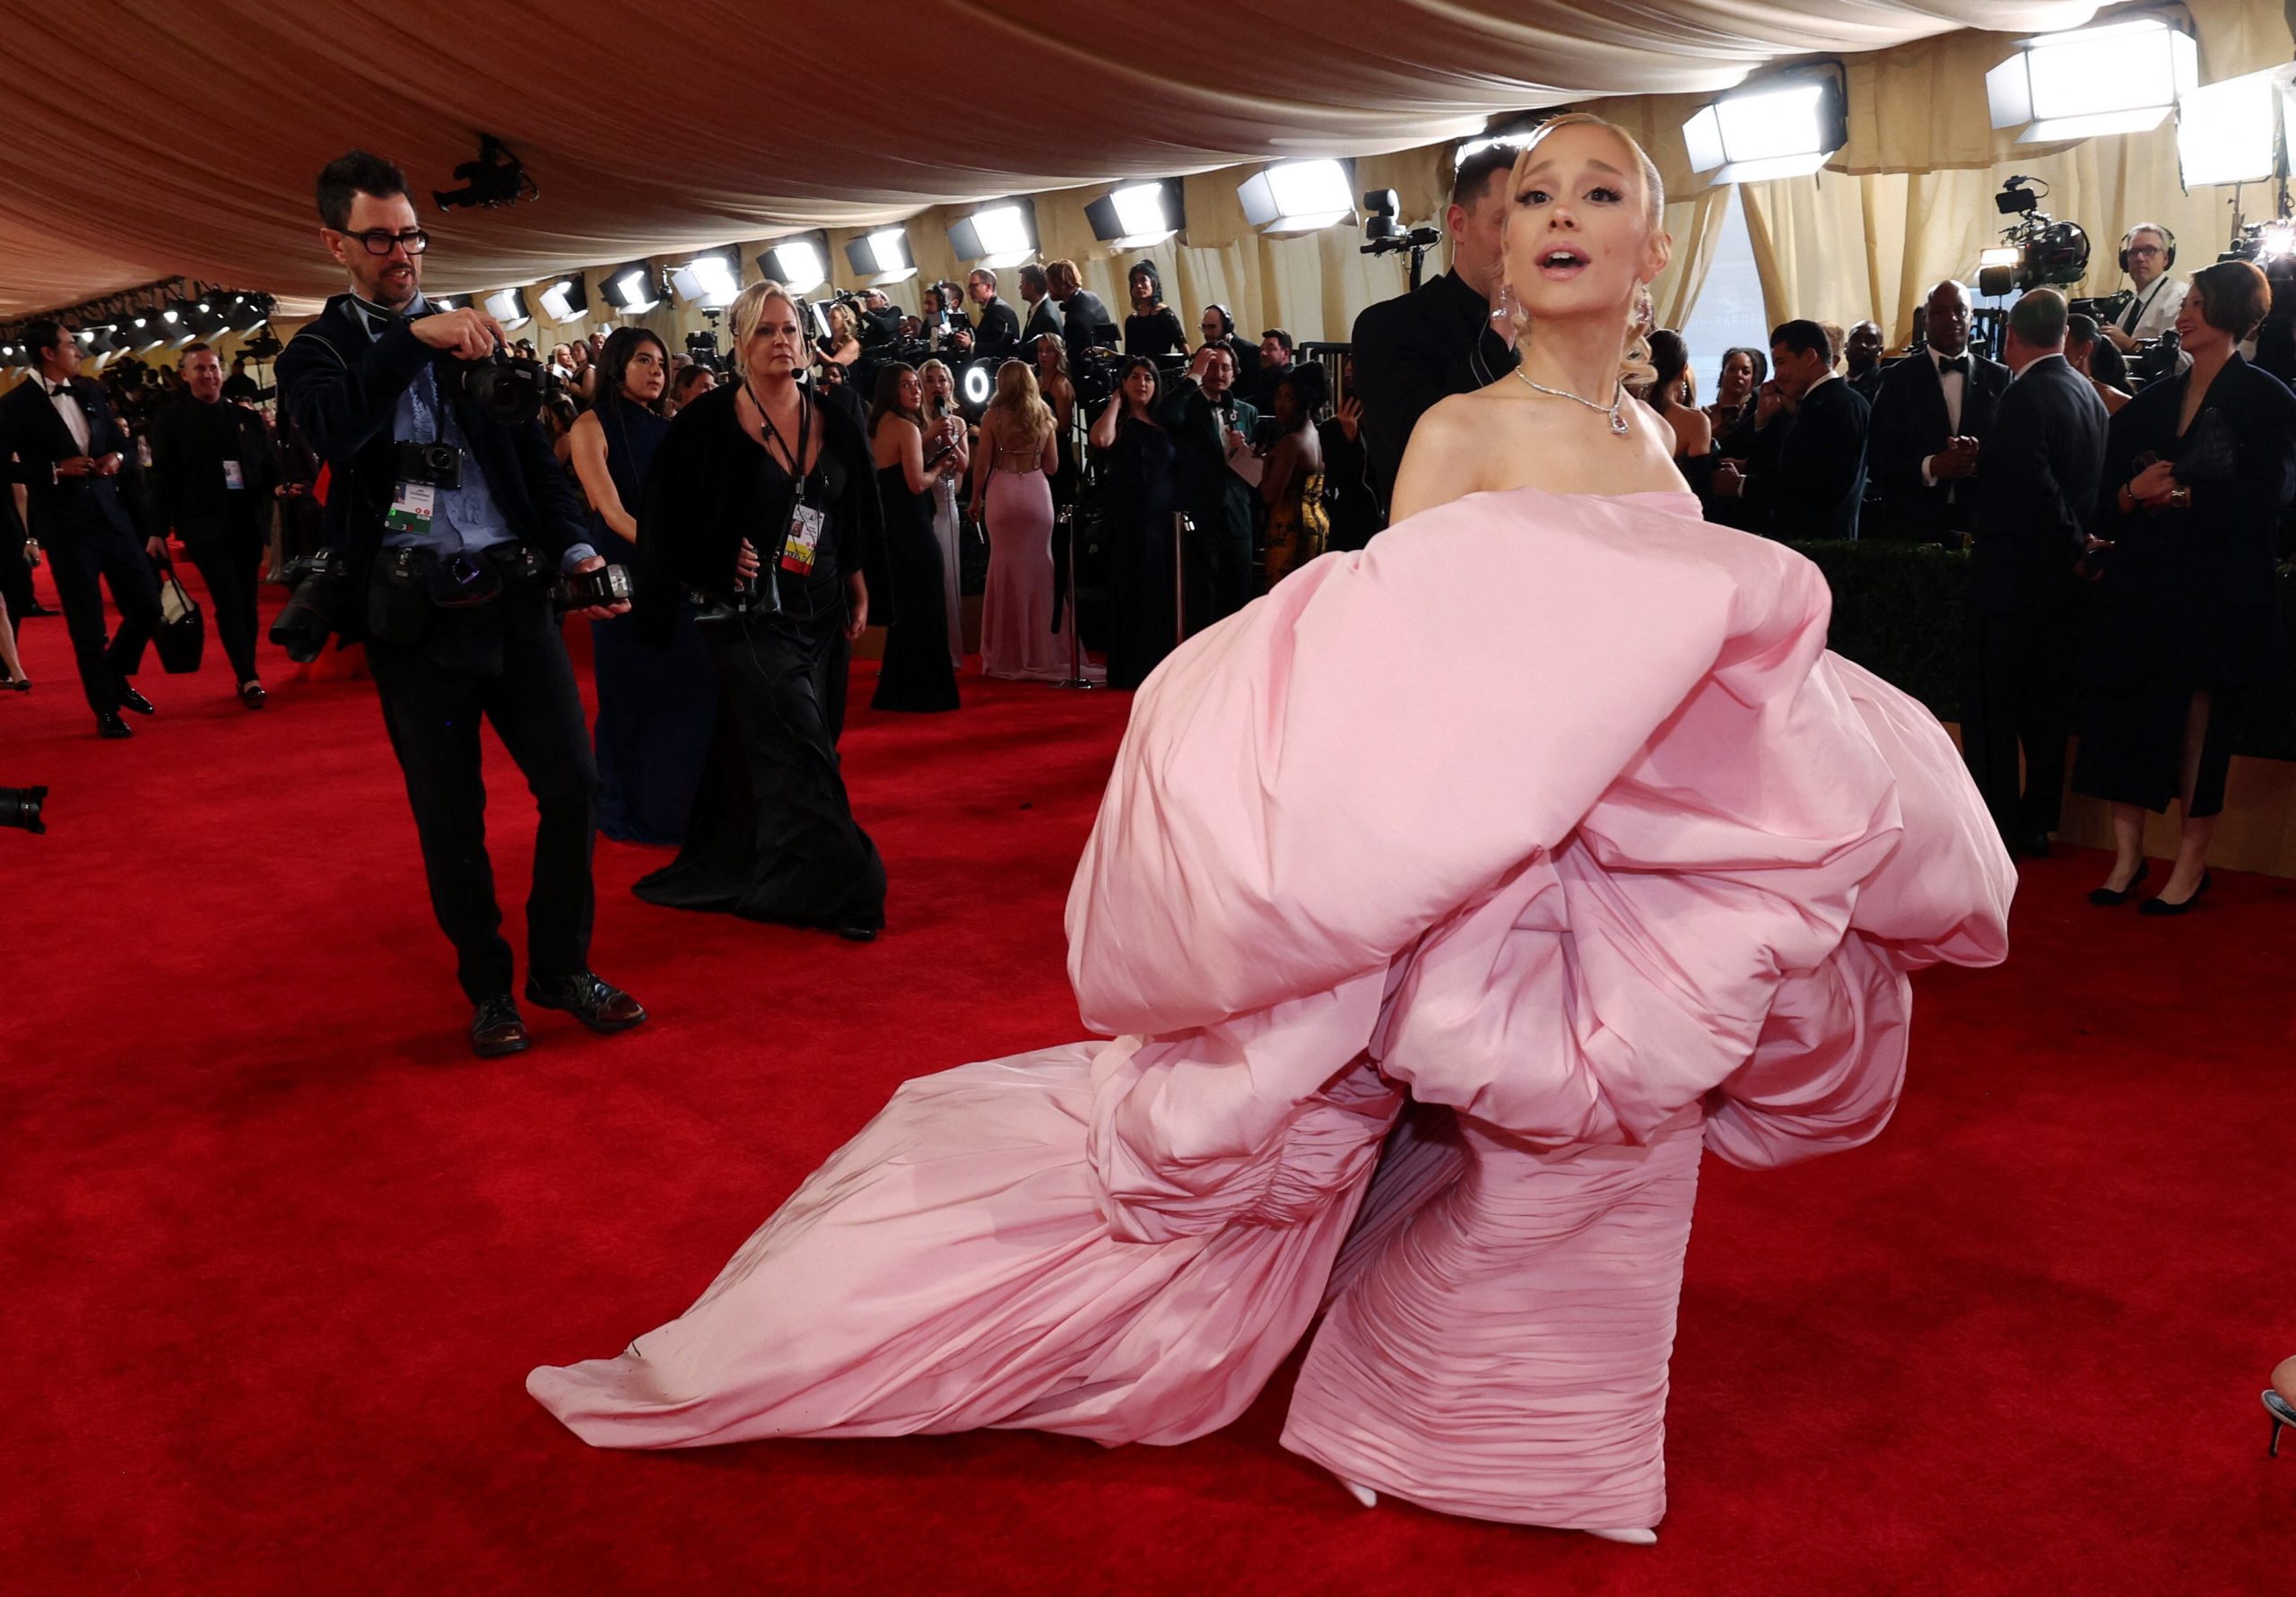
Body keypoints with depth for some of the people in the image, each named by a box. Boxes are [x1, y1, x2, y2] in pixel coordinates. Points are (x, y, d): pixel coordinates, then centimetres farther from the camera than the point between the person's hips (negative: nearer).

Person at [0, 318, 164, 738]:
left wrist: (117, 456, -3)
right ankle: (106, 710, 14)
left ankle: (116, 676, 30)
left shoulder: (90, 392, 11)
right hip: (65, 526, -5)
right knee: (87, 624, 2)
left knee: (147, 604, 6)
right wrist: (56, 469, -17)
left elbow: (124, 441, 18)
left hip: (111, 514, 5)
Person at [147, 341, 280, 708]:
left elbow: (269, 465, 12)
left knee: (247, 601, 8)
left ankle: (245, 677, 17)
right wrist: (159, 529, -5)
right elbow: (163, 478, 0)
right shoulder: (170, 420, 4)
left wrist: (278, 487, -11)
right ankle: (249, 679, -13)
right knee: (229, 602, -12)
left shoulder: (246, 417, 13)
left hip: (247, 522, 4)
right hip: (205, 526, -4)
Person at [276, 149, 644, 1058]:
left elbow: (534, 453, 11)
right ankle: (487, 988, 21)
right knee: (450, 813, 4)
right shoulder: (319, 351, 5)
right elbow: (335, 431, -18)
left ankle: (562, 967, 18)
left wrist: (574, 550, -3)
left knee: (572, 783, 0)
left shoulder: (473, 332, 13)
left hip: (513, 593, 2)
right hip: (414, 612, -2)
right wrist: (414, 338, -25)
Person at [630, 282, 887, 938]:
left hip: (822, 614, 5)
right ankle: (836, 890, -5)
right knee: (799, 754, -10)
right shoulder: (709, 424, -7)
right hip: (751, 616, -5)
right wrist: (720, 563, -11)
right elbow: (670, 517, -2)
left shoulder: (834, 424, 6)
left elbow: (854, 522, 14)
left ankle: (732, 871, 27)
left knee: (802, 752, 10)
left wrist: (858, 594, 9)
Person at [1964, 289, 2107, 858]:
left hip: (2012, 572, -8)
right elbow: (2087, 484, 13)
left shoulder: (2024, 396, -17)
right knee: (2046, 705, 12)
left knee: (1991, 707, -2)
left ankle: (1994, 830, 1)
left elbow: (2036, 489, -22)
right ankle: (2036, 826, 19)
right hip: (2059, 575, 8)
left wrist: (2078, 545, -12)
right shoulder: (2088, 394, 10)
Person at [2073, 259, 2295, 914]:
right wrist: (2132, 493, -12)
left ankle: (2192, 864, 13)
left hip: (2215, 589, -4)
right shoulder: (2152, 401, 13)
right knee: (2122, 715, 1)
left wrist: (2180, 494, -16)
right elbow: (2109, 492, 8)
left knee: (2198, 724, 2)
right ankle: (2127, 853, 11)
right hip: (2141, 585, 4)